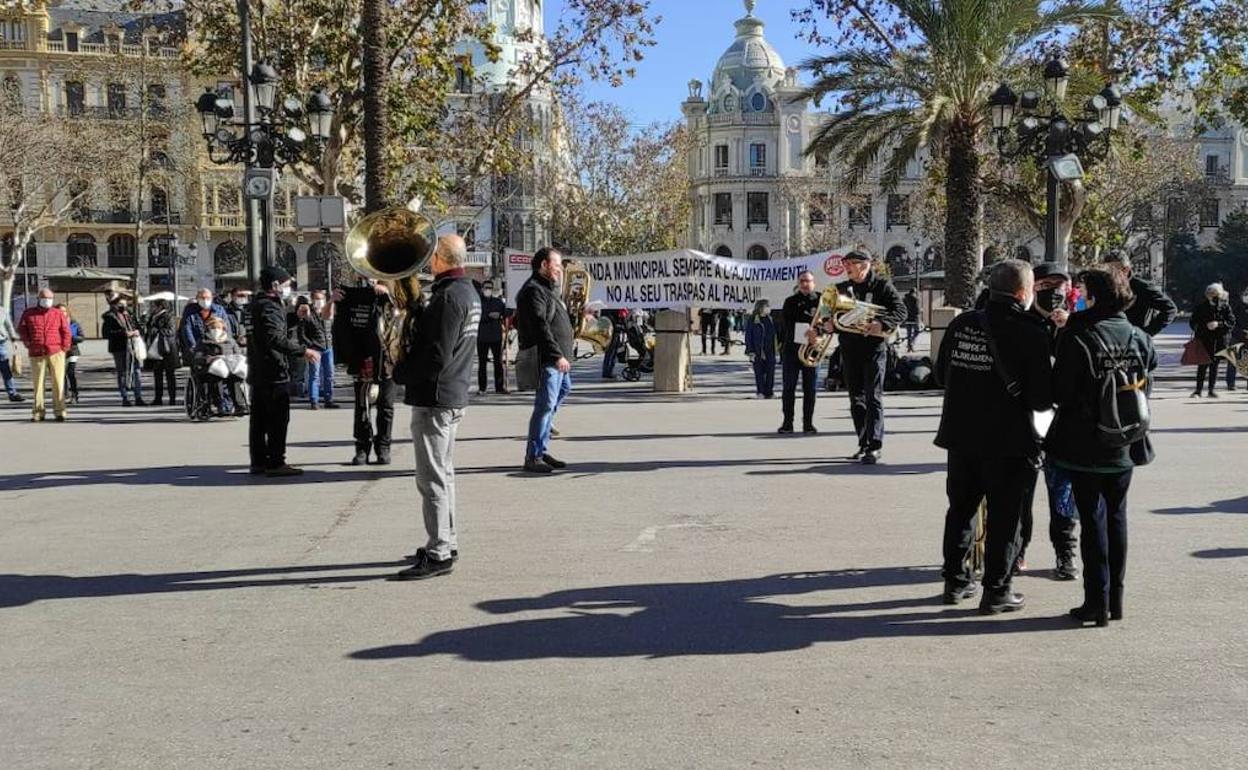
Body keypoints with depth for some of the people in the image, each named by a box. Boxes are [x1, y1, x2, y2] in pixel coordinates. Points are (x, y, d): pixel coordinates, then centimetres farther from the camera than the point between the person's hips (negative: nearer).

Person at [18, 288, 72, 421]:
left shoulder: (58, 314, 6)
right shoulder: (28, 313, 9)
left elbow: (66, 332, 7)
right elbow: (21, 329, 16)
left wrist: (63, 348, 0)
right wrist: (28, 344, 6)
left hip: (56, 353, -1)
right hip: (36, 355, 1)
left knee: (58, 383, -3)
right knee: (37, 383, 4)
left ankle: (59, 411, 0)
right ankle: (38, 412, 10)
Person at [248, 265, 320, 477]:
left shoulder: (259, 305, 16)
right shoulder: (269, 307, -15)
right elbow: (276, 338, -27)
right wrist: (303, 351, -29)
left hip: (258, 372, 10)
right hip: (273, 372, -10)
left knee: (259, 419, 12)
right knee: (278, 419, -6)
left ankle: (258, 462, 18)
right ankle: (275, 463, -5)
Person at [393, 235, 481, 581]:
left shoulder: (448, 297, -19)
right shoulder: (468, 292, 12)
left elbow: (437, 355, -23)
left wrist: (404, 368, -8)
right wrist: (412, 348, 10)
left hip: (434, 397, -10)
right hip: (454, 394, 10)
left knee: (433, 477, -5)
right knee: (443, 473, 19)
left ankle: (438, 554, -1)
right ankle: (447, 542, 28)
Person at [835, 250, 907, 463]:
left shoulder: (882, 285, -1)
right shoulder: (842, 288, 14)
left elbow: (901, 311, -8)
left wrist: (882, 324, -24)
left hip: (874, 347, -5)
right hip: (849, 349, 6)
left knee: (873, 397, -8)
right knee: (856, 398, 9)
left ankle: (875, 447, -9)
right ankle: (864, 444, 17)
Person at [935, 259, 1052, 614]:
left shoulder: (962, 324, 0)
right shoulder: (1031, 334, -15)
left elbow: (941, 373, 10)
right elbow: (1042, 398, -15)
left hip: (961, 434, 5)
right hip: (1009, 441, -5)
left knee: (961, 508, 18)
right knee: (1005, 517, 7)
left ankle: (955, 581, 28)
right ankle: (996, 591, 13)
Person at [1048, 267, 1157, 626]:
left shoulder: (1078, 338, -15)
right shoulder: (1140, 340, 1)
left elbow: (1061, 392, -13)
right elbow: (1145, 389, 7)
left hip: (1085, 448, -5)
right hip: (1125, 448, 5)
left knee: (1093, 521, 2)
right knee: (1117, 517, 15)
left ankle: (1097, 601, 5)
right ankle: (1115, 598, 21)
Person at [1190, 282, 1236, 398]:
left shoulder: (1225, 307, 3)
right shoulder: (1201, 307, 3)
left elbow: (1232, 322, -2)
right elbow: (1193, 322, 7)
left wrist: (1219, 324, -17)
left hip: (1219, 340, 1)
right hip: (1204, 340, -1)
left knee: (1214, 365, 6)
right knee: (1202, 365, -4)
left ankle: (1211, 390, 13)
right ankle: (1198, 390, 0)